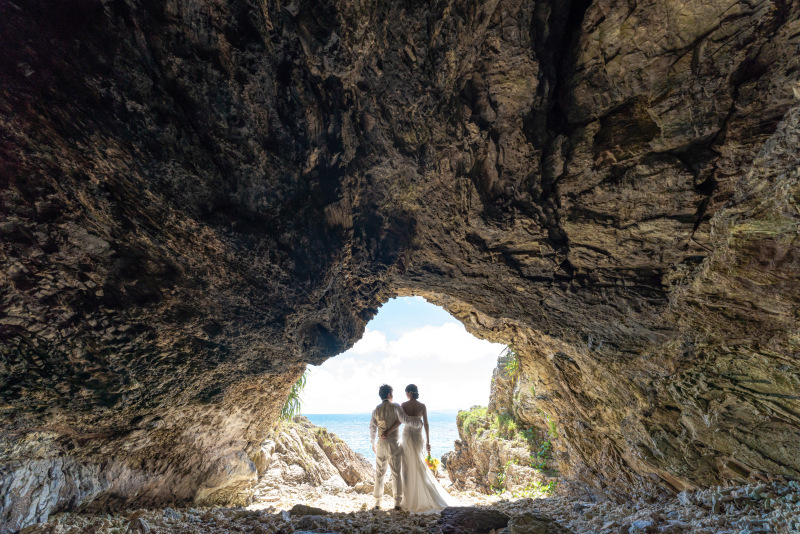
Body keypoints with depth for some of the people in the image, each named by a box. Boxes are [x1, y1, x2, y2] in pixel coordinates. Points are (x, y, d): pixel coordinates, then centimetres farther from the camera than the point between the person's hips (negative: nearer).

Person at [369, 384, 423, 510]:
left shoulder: (376, 410, 4)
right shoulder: (395, 406, -10)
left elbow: (372, 428, 8)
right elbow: (405, 419, -19)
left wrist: (373, 444, 21)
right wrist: (419, 423, -5)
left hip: (381, 444, 4)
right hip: (394, 443, -3)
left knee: (379, 473, 13)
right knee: (396, 473, 6)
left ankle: (377, 502, 17)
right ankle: (397, 502, 9)